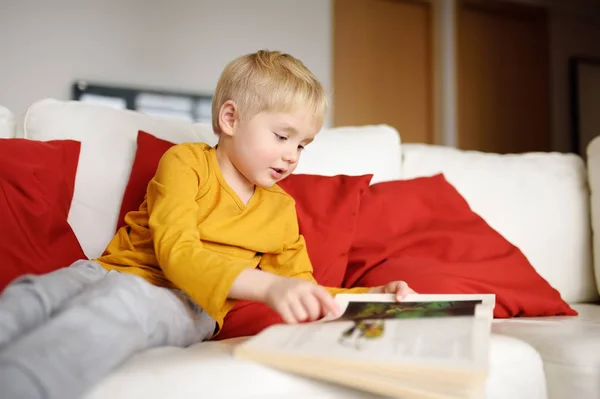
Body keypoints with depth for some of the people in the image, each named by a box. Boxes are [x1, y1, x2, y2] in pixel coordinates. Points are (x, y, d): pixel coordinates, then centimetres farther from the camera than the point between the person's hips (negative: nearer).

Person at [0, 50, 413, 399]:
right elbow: (177, 252, -14)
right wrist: (267, 285, -30)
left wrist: (370, 298, 2)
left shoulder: (281, 209, 16)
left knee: (124, 299, -36)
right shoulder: (185, 161, 1)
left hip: (185, 305, 1)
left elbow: (303, 290, 22)